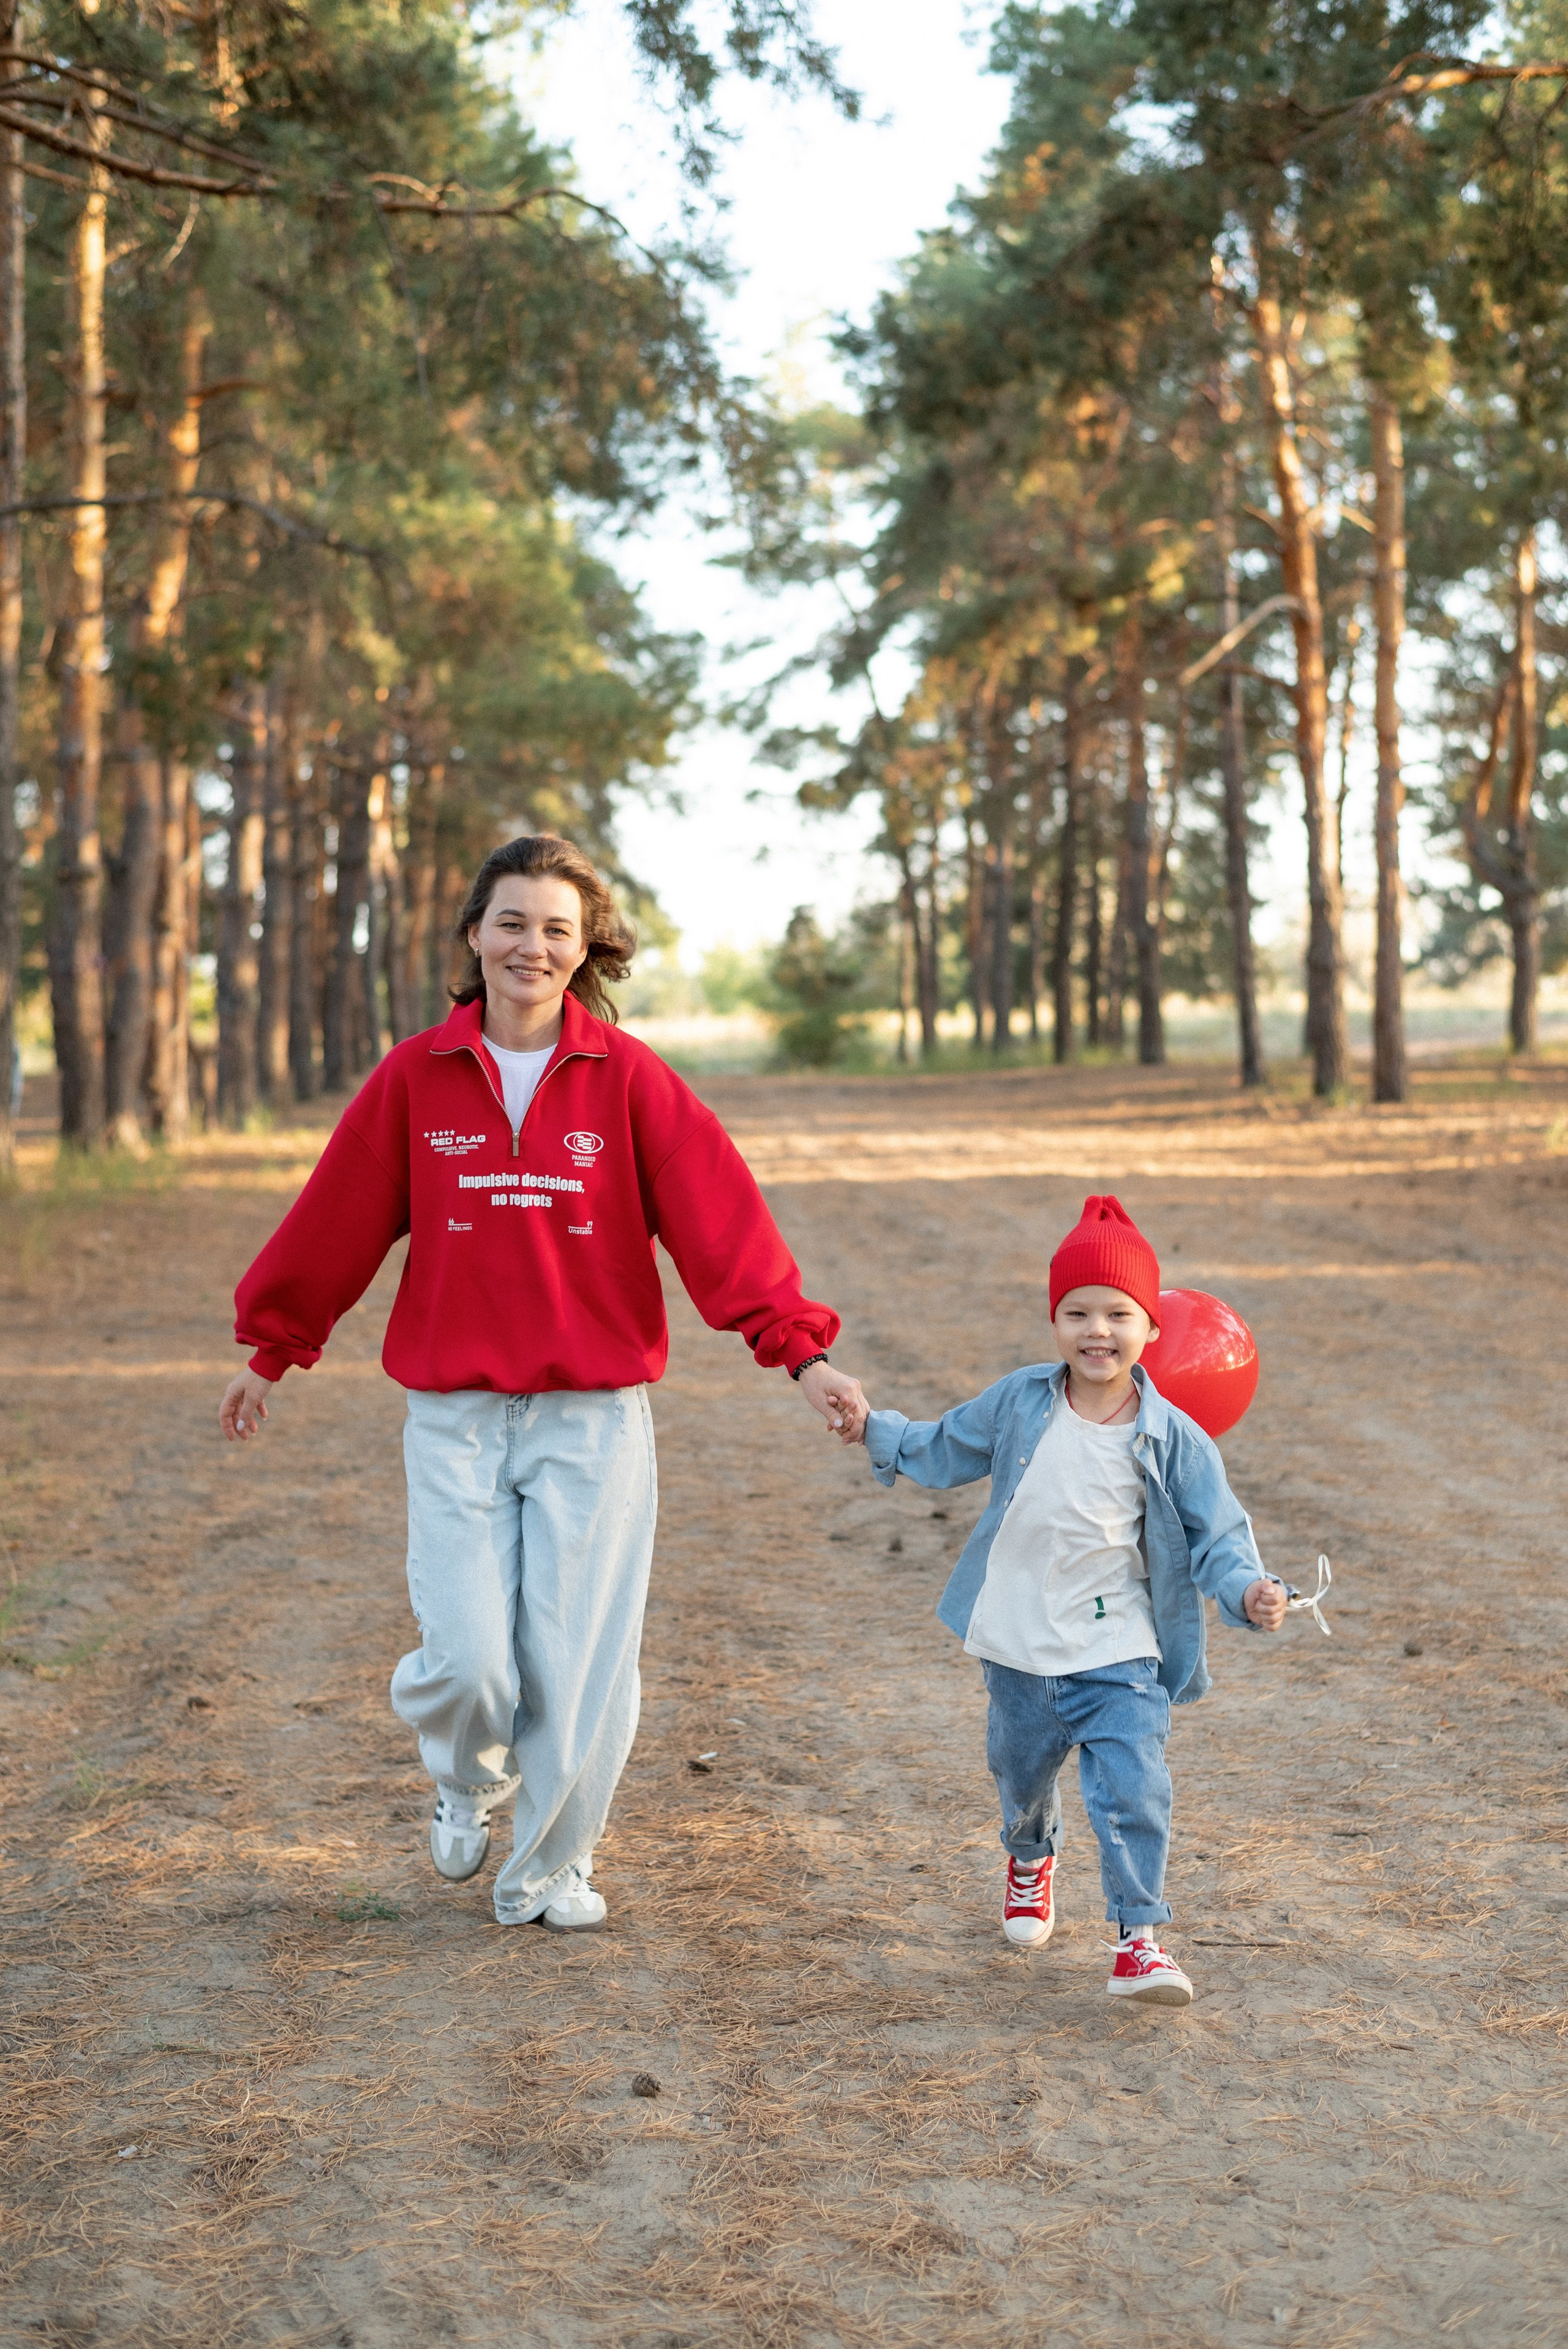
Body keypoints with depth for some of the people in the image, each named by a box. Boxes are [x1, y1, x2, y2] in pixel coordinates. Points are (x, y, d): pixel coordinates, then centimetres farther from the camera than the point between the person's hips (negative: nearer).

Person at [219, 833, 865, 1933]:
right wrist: (269, 1352, 18)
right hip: (455, 1417, 0)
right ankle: (472, 1781, 30)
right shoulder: (414, 1078, 1)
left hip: (595, 1417, 0)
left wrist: (800, 1349, -18)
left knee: (580, 1665, 2)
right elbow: (336, 1221, 10)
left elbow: (721, 1215, -8)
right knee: (467, 1661, -6)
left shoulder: (629, 1079, -2)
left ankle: (550, 1867, 25)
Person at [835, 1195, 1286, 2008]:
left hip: (1119, 1655, -3)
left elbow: (1214, 1535, -6)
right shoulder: (1018, 1404, -2)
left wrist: (1247, 1591, -24)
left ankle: (1138, 1938, -5)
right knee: (1021, 1775, 22)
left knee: (1133, 1791, -15)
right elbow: (947, 1450, 14)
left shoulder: (1172, 1440, -9)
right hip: (1020, 1647, 3)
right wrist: (876, 1432, 3)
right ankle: (1030, 1859, 54)